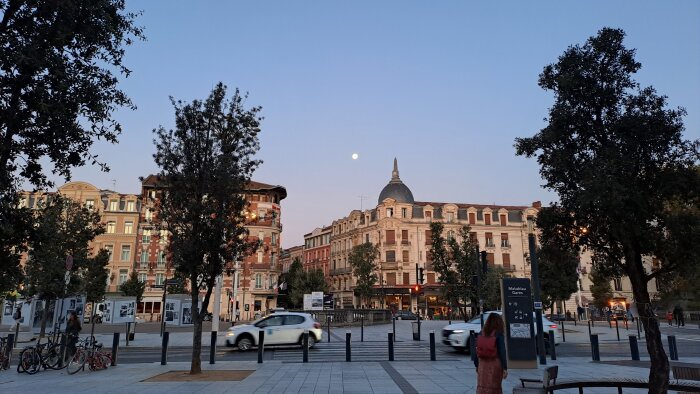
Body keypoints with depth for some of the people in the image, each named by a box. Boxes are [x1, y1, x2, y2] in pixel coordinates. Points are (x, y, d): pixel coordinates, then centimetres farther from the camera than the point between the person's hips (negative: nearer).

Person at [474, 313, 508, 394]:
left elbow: (477, 350, 5)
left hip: (483, 364, 3)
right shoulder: (499, 334, -10)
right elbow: (502, 352, -12)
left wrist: (476, 365, 14)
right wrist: (505, 368, -8)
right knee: (495, 387, 11)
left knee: (481, 386, 7)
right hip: (495, 364, -3)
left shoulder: (481, 333, 1)